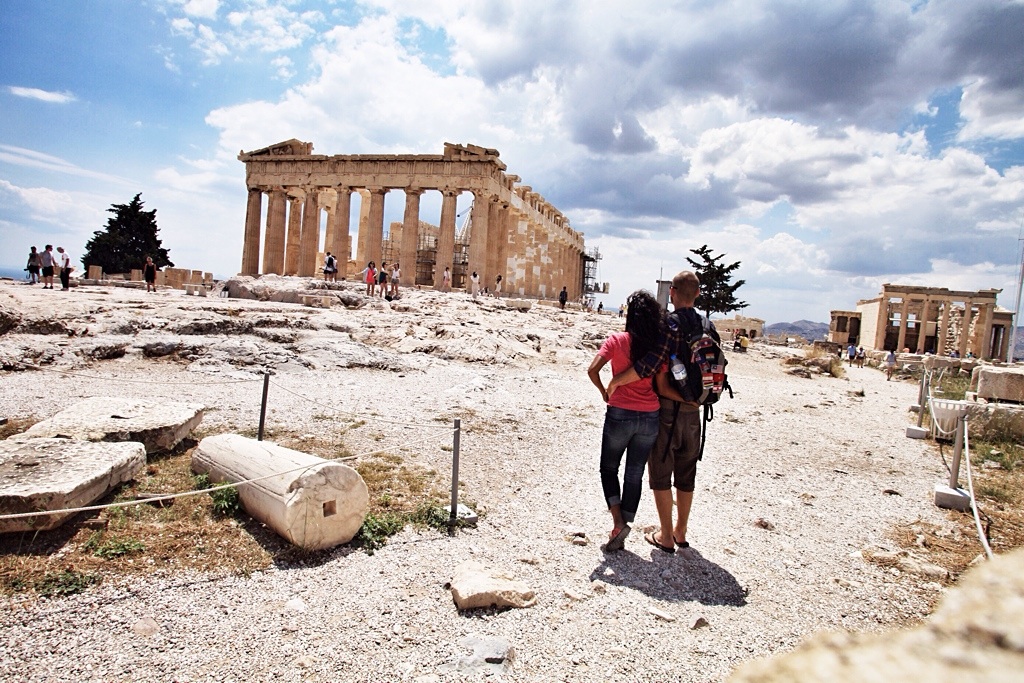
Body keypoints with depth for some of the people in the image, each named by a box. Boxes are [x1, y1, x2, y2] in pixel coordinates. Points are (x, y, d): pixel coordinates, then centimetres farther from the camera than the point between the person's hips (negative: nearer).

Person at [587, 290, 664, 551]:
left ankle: (618, 522, 1)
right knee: (635, 475, 13)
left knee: (609, 468, 18)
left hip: (620, 414, -3)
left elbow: (593, 369, -17)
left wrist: (604, 392, -1)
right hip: (650, 417, 3)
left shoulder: (616, 340, -8)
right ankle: (620, 533, 21)